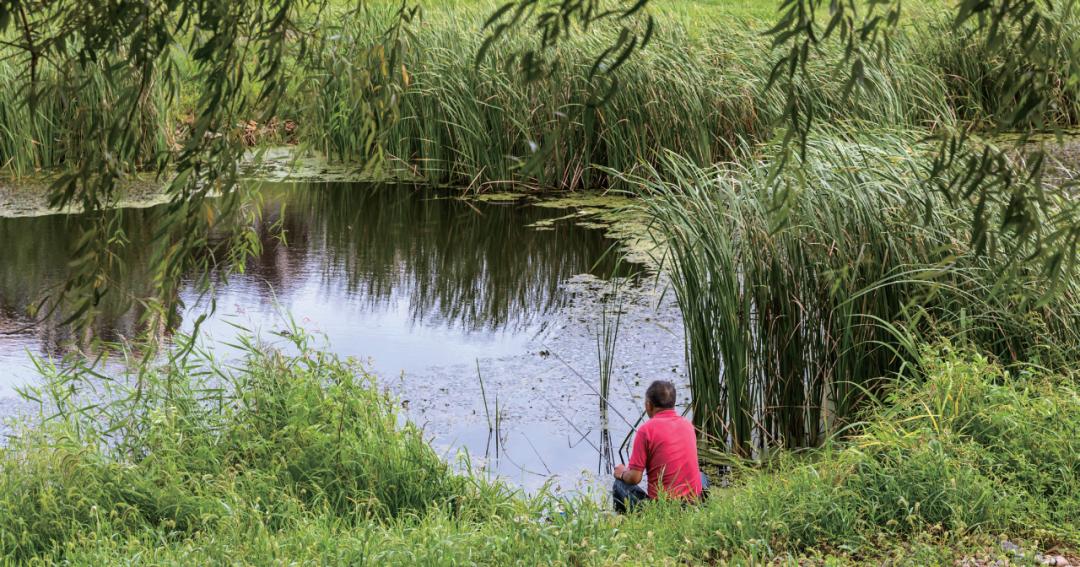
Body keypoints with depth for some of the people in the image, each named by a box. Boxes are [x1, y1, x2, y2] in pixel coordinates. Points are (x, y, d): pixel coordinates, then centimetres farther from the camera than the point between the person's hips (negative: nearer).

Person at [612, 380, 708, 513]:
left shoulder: (646, 429, -10)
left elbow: (634, 478, -11)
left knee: (620, 485, 18)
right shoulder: (688, 425, 8)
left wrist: (623, 473, 13)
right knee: (701, 477, 36)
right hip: (694, 502, 5)